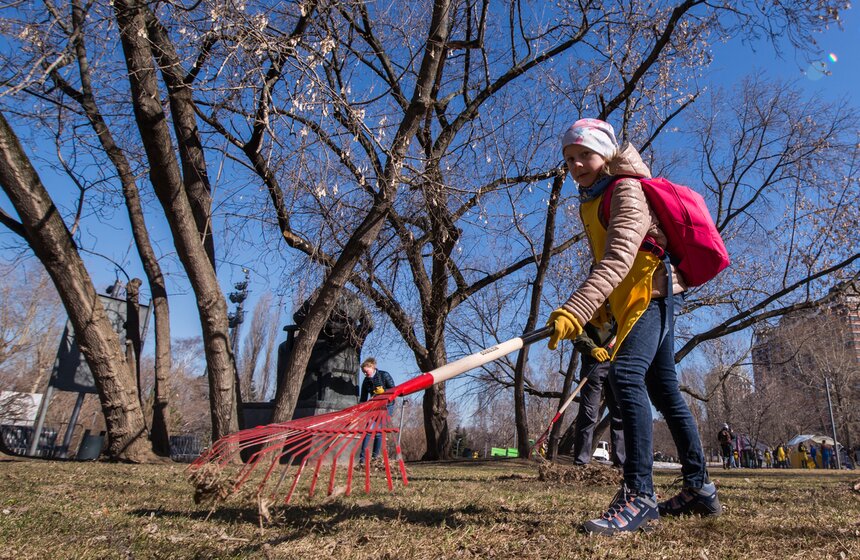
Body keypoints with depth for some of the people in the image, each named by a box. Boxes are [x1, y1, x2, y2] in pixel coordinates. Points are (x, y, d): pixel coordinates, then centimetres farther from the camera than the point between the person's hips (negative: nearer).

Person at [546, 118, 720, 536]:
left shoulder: (627, 189, -14)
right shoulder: (591, 201, 14)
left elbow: (620, 256, -31)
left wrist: (576, 309, -42)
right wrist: (596, 310, 8)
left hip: (651, 290, -10)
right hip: (631, 300, 10)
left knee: (626, 374, -28)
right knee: (663, 389, 11)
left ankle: (640, 497, -27)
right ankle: (699, 489, 22)